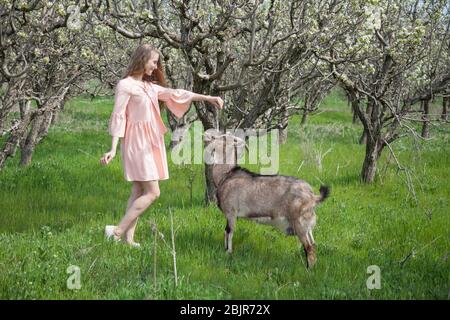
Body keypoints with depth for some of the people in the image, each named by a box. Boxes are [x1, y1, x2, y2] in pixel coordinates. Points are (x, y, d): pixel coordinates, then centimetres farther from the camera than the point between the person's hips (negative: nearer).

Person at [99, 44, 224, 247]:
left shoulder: (150, 85, 15)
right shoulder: (126, 85, -7)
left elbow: (174, 94, 18)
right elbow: (118, 116, -11)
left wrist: (207, 98, 13)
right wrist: (113, 149, -16)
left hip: (150, 143, 8)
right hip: (137, 143, -8)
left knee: (139, 192, 6)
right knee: (152, 193, -13)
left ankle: (128, 237, 7)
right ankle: (117, 231, -12)